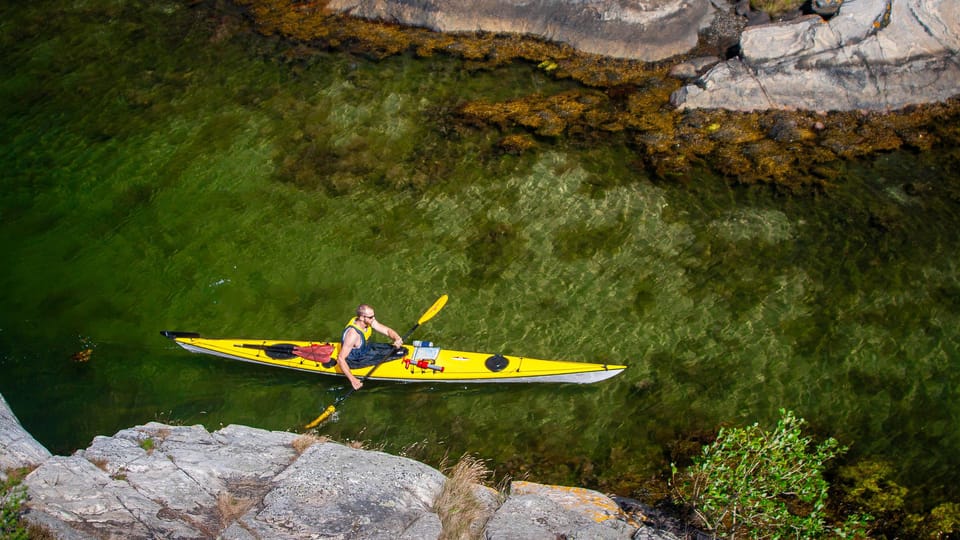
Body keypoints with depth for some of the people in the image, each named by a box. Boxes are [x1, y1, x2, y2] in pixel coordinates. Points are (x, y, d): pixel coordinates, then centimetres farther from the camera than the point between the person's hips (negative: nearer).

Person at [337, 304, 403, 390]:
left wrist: (397, 338, -34)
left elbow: (387, 330, -11)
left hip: (367, 348, 7)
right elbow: (340, 359, -37)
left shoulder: (369, 321, -17)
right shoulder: (353, 334, -38)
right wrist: (352, 379, -44)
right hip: (357, 361, -7)